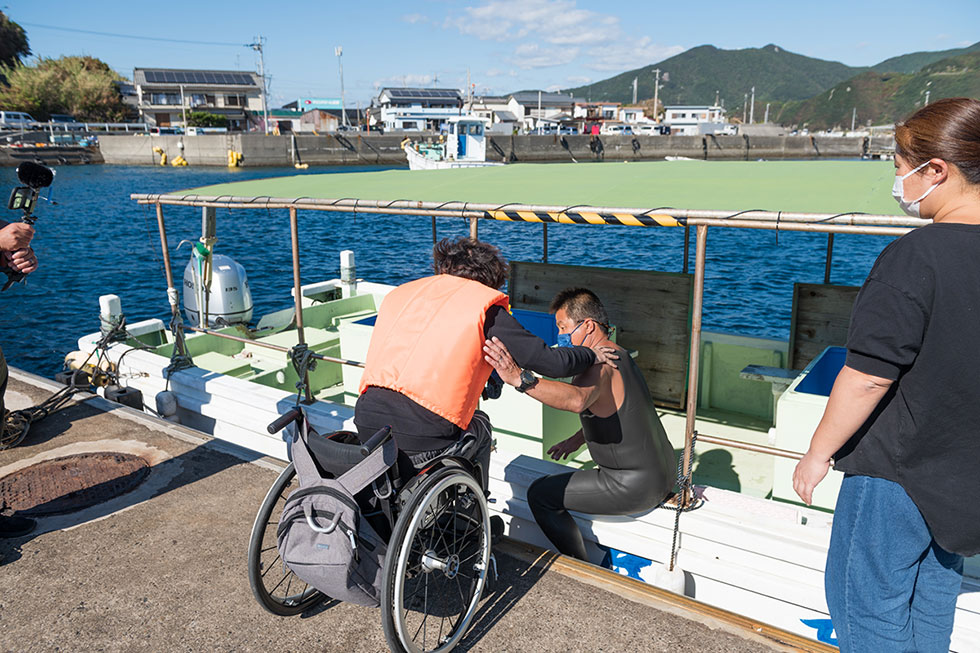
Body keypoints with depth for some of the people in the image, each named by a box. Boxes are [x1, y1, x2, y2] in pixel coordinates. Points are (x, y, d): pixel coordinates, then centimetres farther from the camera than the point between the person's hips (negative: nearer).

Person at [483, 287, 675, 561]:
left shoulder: (598, 365, -22)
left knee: (540, 494, -3)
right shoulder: (618, 354, 10)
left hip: (635, 487, -10)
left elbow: (577, 399, -45)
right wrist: (577, 440, 18)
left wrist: (520, 378, -55)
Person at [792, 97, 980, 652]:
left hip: (899, 468, -8)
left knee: (865, 597, 10)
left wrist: (819, 453, -12)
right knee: (933, 591, 24)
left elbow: (869, 378, -24)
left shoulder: (914, 258, -24)